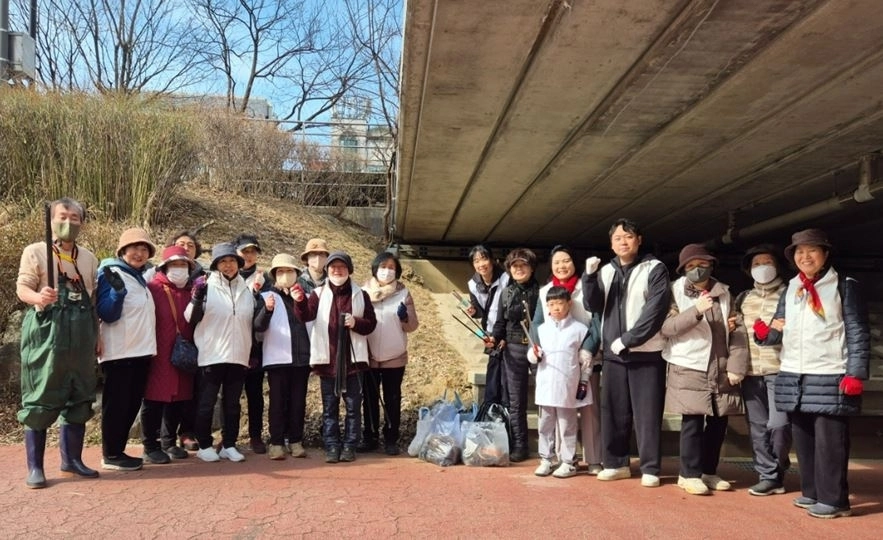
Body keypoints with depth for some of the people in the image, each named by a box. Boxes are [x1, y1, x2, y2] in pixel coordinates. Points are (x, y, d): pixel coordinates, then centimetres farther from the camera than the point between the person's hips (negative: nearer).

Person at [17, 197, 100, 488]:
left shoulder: (89, 258, 16)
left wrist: (97, 334, 14)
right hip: (46, 329, -5)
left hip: (81, 332, 5)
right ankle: (35, 466, 3)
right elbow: (22, 286, -7)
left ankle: (71, 458, 19)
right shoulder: (35, 252, 2)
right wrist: (38, 297, -30)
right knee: (41, 399, -4)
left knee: (79, 397, 8)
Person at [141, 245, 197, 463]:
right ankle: (150, 447, 12)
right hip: (158, 355, -5)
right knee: (154, 401, 2)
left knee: (177, 400, 12)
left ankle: (169, 443, 27)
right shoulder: (153, 288, -6)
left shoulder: (190, 291, 12)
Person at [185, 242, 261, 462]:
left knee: (232, 403, 10)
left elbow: (254, 322, 19)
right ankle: (204, 446, 16)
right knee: (206, 403, 4)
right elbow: (190, 318, -4)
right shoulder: (207, 287, -1)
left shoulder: (247, 289, 11)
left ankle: (229, 445, 20)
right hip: (212, 355, -4)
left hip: (238, 356, 4)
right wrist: (196, 299, -21)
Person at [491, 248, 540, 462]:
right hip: (513, 349, 3)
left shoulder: (540, 291, 1)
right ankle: (519, 446, 14)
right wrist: (495, 338, -6)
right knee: (516, 399, 5)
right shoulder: (506, 293, 12)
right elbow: (500, 322, 13)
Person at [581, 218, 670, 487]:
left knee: (647, 413, 0)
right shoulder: (606, 271, 11)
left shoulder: (654, 269, -3)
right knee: (613, 411, 9)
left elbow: (655, 310, -12)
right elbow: (593, 306, 2)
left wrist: (628, 339, -15)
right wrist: (589, 277, -13)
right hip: (613, 353, 4)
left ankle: (650, 468, 10)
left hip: (646, 353, -4)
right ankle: (616, 463, 21)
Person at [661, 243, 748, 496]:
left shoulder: (724, 293, 10)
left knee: (719, 422, 10)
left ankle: (708, 471, 24)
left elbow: (737, 330, 7)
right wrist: (696, 310, -23)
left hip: (721, 370, 4)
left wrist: (736, 366, -2)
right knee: (693, 422, -5)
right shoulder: (676, 292, -1)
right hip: (689, 369, -4)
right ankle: (690, 474, 8)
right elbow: (665, 326, -12)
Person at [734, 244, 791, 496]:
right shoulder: (742, 298, 16)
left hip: (779, 369, -4)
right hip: (750, 371, 4)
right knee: (757, 427, 6)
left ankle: (777, 472, 13)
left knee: (778, 425, -9)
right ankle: (768, 476, 16)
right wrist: (732, 328, 3)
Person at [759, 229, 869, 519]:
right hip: (793, 377, 6)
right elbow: (779, 330, 17)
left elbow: (858, 333, -3)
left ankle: (834, 499, 6)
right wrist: (764, 331, -6)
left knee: (829, 440, -4)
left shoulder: (845, 287, 0)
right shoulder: (790, 290, 15)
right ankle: (812, 491, 23)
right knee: (803, 438, 11)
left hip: (830, 378, -5)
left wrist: (855, 374, -11)